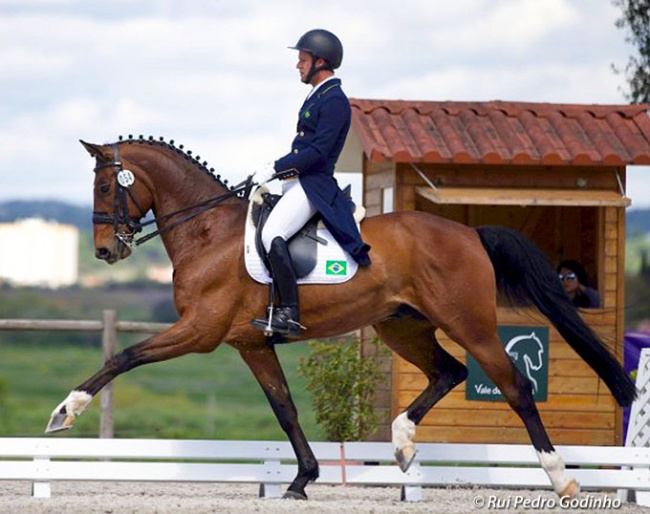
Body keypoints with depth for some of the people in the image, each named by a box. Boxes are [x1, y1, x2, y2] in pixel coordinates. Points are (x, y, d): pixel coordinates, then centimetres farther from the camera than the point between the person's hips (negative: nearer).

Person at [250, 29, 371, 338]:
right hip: (297, 181, 11)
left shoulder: (333, 100, -14)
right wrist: (273, 172, 14)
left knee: (273, 235, -28)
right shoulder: (316, 96, 18)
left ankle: (289, 314, -30)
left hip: (314, 184, -11)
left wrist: (275, 170, -19)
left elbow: (318, 151, -21)